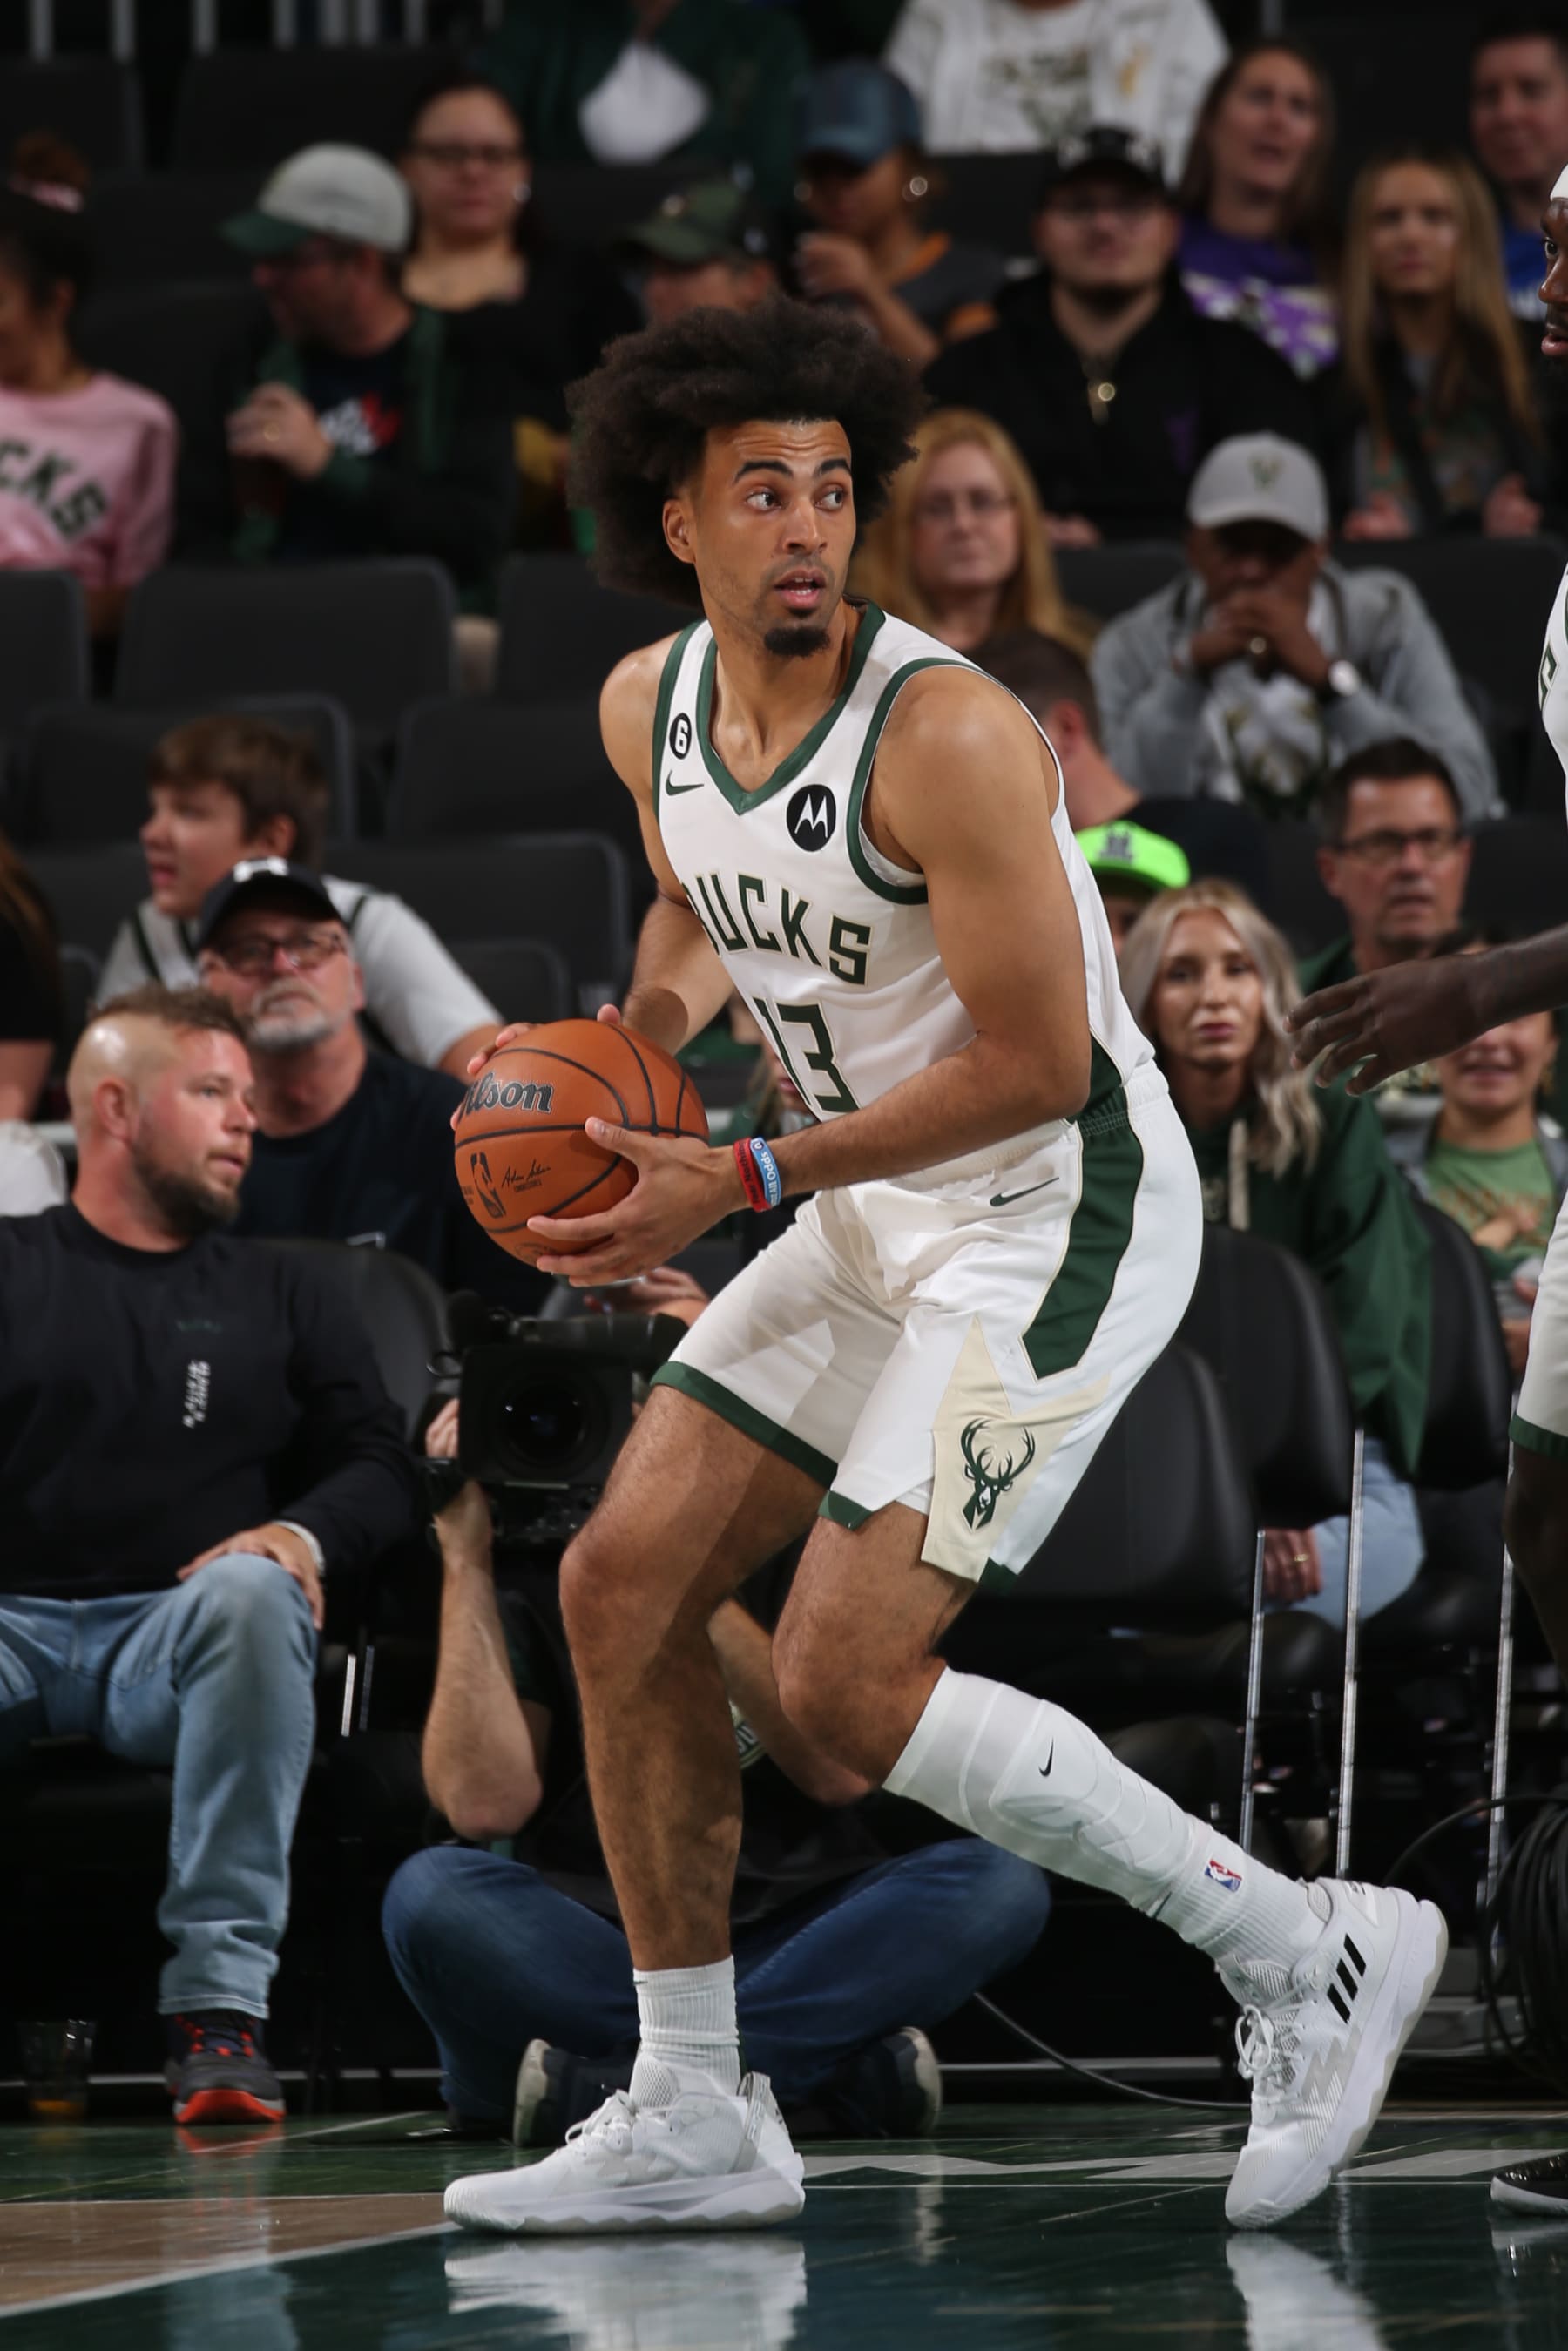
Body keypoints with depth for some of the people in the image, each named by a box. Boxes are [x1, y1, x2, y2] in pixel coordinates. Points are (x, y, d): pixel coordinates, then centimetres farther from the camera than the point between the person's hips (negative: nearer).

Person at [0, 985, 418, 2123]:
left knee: (252, 1590, -36)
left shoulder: (283, 1295, 24)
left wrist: (302, 1534, -9)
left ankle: (219, 2005, -38)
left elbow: (382, 1470, 15)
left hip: (178, 1642, 1)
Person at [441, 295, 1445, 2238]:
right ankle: (693, 2118, 12)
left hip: (1064, 1215, -8)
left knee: (847, 1678, -16)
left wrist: (739, 1187, -23)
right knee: (621, 1583, 3)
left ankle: (1306, 1952, -4)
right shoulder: (649, 707, 1)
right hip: (882, 1217, 8)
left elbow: (1039, 1062, -22)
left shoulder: (947, 732, -24)